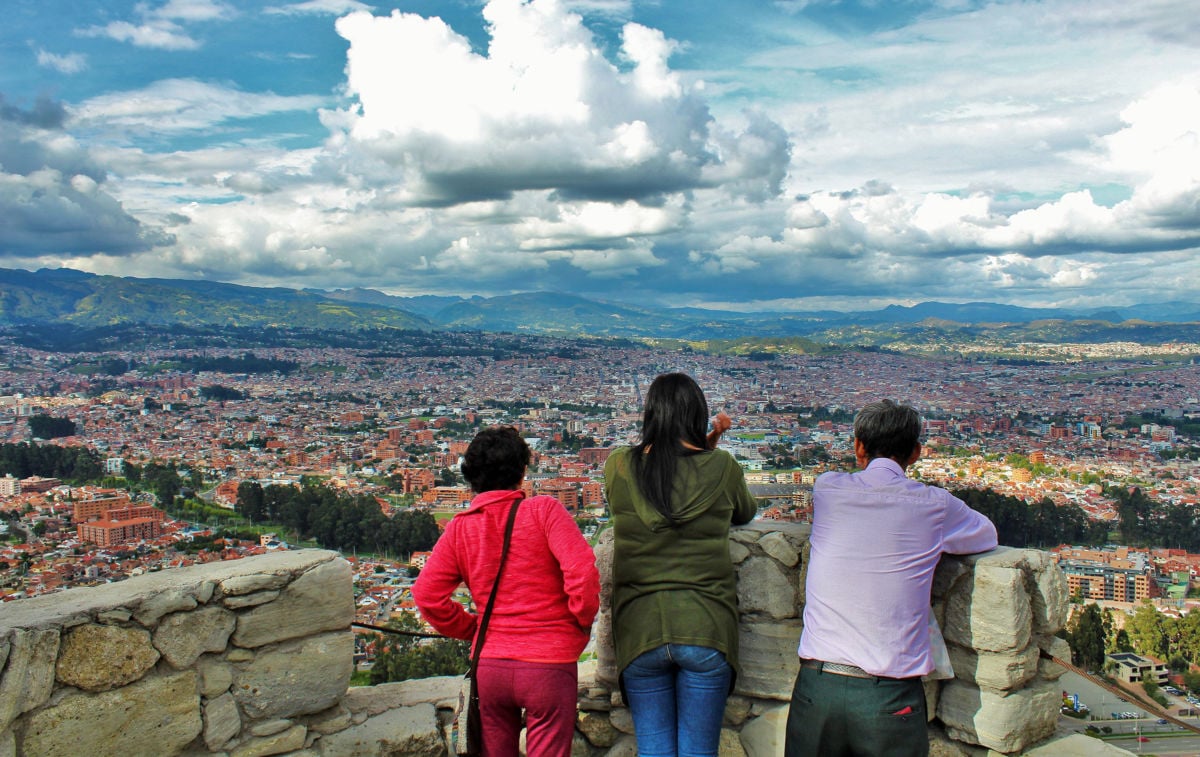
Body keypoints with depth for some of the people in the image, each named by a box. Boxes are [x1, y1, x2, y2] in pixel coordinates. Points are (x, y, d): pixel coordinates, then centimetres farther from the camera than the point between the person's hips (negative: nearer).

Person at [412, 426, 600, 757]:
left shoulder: (459, 528, 2)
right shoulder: (544, 510, -8)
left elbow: (427, 594, -2)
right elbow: (581, 569, -18)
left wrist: (470, 629, 10)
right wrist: (583, 620, -2)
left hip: (489, 664, 4)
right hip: (549, 663, -3)